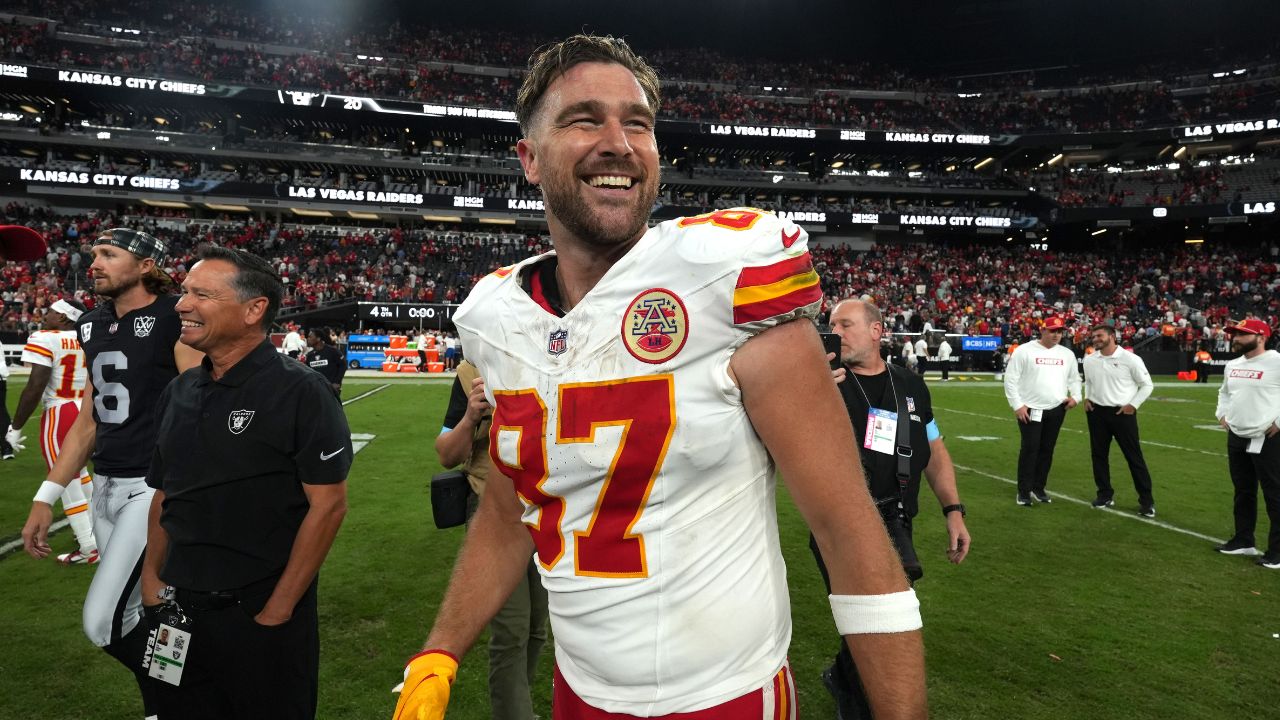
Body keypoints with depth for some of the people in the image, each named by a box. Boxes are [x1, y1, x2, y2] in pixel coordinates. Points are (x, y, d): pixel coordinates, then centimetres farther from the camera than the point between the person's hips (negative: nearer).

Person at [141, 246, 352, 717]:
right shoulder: (179, 392, 7)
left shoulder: (299, 391, -14)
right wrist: (152, 576, 2)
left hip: (262, 614, -6)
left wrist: (277, 611, -16)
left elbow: (327, 504, -16)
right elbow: (164, 496, 15)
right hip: (179, 612, 6)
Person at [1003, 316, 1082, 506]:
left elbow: (1074, 379, 20)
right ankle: (1024, 491, 4)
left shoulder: (1067, 354, 9)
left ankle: (1039, 487, 22)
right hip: (1030, 409, -5)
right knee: (1030, 449, -5)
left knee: (1047, 449, 10)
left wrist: (1075, 396, 2)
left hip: (1057, 410, 5)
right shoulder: (1024, 350, -7)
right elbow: (1011, 378, -8)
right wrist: (1017, 405, -13)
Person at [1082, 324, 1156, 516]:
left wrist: (1133, 405, -10)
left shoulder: (1130, 359, -10)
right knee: (1098, 454, 10)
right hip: (1097, 412, 5)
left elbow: (1147, 385, -3)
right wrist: (1086, 398, 6)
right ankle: (1105, 494, 23)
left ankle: (1146, 500, 6)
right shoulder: (1089, 360, 4)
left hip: (1123, 413, -5)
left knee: (1134, 456, -1)